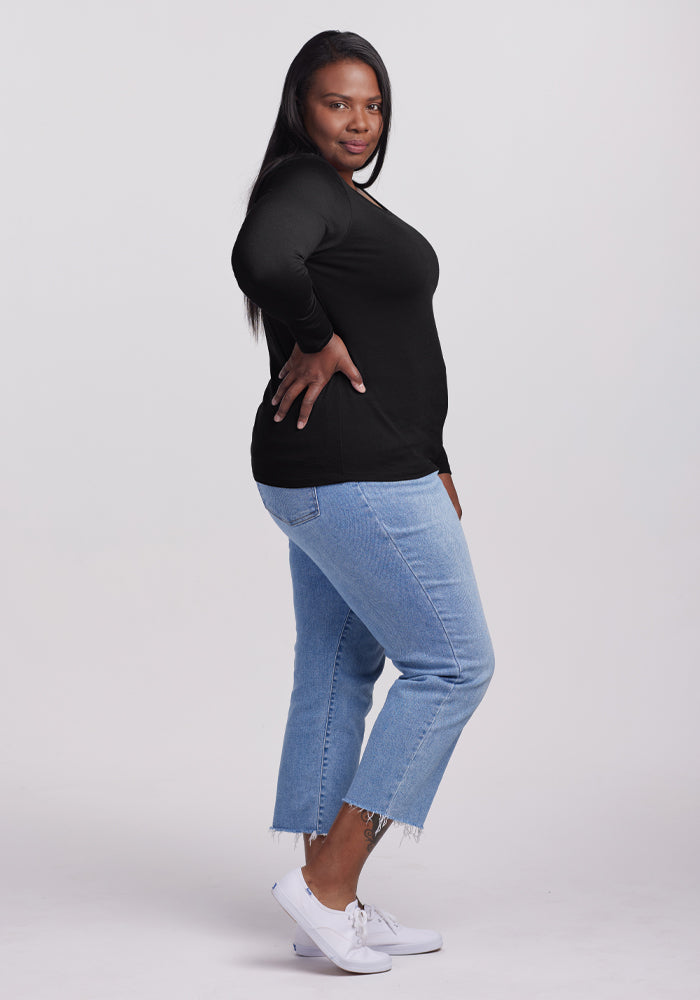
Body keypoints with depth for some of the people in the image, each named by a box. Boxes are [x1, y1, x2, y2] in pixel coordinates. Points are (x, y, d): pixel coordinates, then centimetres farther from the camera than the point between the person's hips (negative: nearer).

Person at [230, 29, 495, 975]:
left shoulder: (351, 202, 19)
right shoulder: (301, 187, -11)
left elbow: (390, 348, 22)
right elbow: (263, 261, -36)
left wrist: (432, 468, 19)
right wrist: (316, 342, -19)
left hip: (358, 471, 10)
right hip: (352, 471, -10)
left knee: (339, 674, 11)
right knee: (452, 662, -5)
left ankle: (333, 905, 19)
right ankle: (327, 882, -1)